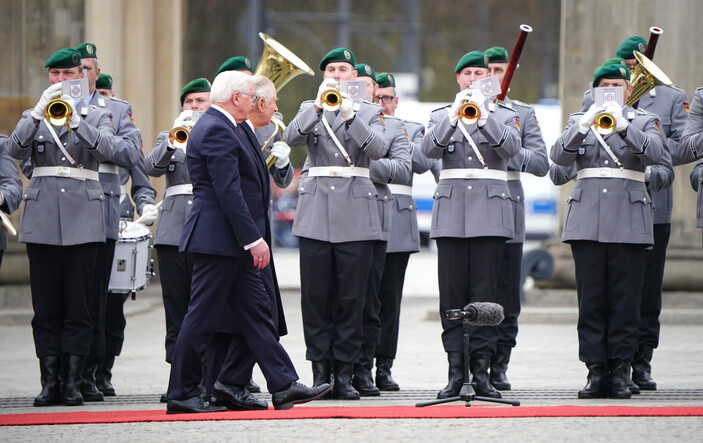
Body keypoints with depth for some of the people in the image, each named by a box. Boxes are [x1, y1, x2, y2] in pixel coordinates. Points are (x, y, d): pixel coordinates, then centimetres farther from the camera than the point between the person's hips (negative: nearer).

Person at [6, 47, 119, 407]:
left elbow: (108, 150, -10)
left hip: (82, 219, -1)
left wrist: (75, 118, -22)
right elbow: (15, 150, -5)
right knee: (45, 306, -1)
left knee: (78, 306, -3)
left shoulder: (97, 116, 11)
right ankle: (49, 381, 2)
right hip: (42, 218, 1)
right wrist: (39, 113, -16)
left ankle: (72, 382, 0)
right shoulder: (34, 117, 14)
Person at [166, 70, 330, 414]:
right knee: (202, 317, -5)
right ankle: (181, 395, 1)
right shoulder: (216, 131, -17)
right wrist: (253, 239, -22)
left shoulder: (223, 127, 17)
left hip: (234, 243, 11)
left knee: (256, 311, 8)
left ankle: (284, 385, 8)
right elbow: (228, 191, -23)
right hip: (218, 240, -11)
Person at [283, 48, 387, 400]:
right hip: (315, 212, 1)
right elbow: (291, 138, -6)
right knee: (316, 295, -2)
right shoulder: (309, 109, 14)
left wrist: (349, 115, -18)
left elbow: (377, 149, -8)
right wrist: (319, 106, -17)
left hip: (355, 213, -1)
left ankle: (344, 372, 3)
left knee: (351, 297, -2)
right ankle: (320, 371, 3)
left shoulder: (369, 112, 11)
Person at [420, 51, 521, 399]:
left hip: (490, 211, -1)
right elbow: (429, 149, -5)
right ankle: (455, 369, 0)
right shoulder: (440, 115, 14)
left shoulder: (504, 115, 12)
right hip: (451, 210, 1)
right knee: (452, 293, -2)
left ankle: (482, 368, -2)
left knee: (484, 291, -4)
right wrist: (453, 116, -17)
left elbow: (511, 147, -9)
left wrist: (483, 113, -17)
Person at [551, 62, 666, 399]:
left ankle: (620, 371, 1)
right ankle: (595, 371, 1)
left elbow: (656, 155, -8)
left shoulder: (644, 121, 12)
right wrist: (584, 126, -15)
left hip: (629, 222, -1)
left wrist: (624, 127, -18)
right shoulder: (579, 120, 16)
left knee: (625, 299, -3)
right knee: (591, 299, -2)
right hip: (587, 221, 1)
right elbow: (559, 156, -1)